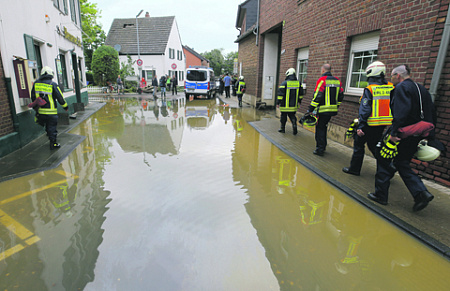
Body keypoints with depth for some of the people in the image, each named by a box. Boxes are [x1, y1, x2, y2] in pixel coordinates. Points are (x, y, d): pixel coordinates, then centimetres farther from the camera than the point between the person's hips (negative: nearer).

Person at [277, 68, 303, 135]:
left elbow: (280, 94, -12)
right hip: (294, 105, 4)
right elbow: (301, 94, 13)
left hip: (285, 105, -4)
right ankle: (294, 124, -11)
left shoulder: (284, 83, -10)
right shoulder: (298, 83, 5)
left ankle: (283, 128, 18)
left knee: (283, 116, 9)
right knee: (292, 116, 14)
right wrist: (299, 101, 24)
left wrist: (278, 102, -6)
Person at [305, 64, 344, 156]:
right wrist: (336, 106, 25)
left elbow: (317, 96, -17)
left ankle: (320, 149, 4)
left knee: (320, 128, 2)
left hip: (323, 110, -7)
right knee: (324, 127, 20)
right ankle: (323, 146, 28)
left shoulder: (322, 80, -10)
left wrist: (310, 109, -13)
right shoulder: (337, 80, 12)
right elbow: (341, 96, 14)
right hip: (333, 110, 7)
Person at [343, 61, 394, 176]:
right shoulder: (391, 87, 5)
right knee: (374, 145, 19)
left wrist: (360, 126, -16)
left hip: (370, 124, -6)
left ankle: (354, 168, 17)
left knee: (359, 144, 9)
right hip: (383, 124, 6)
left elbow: (365, 109, -18)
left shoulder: (369, 89, -14)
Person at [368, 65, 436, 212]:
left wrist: (394, 131, -26)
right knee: (403, 165, 18)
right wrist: (428, 133, 21)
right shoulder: (422, 89, 17)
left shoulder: (401, 87, -10)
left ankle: (380, 195, 10)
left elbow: (402, 111, -25)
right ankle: (421, 193, 6)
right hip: (416, 137, 9)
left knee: (384, 162, 3)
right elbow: (432, 113, 18)